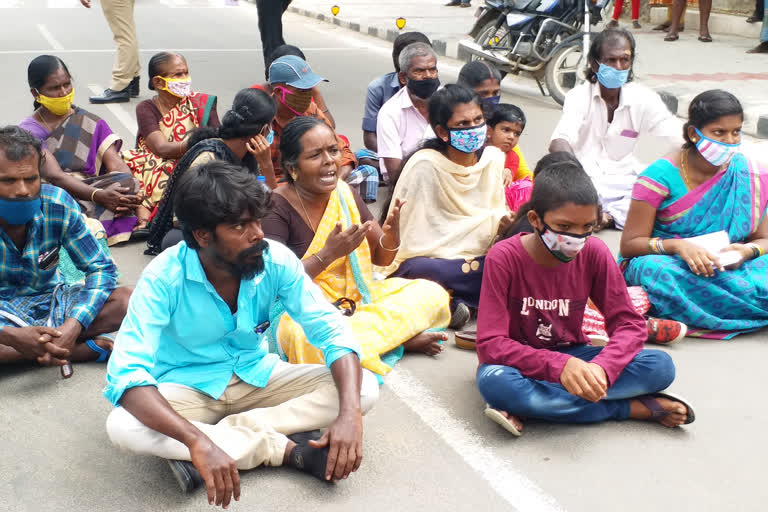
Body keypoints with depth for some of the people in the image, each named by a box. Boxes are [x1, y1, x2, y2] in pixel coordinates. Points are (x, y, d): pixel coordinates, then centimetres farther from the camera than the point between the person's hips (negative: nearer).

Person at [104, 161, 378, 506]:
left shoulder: (276, 260, -18)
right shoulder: (163, 277, -25)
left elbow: (333, 333, -17)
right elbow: (126, 373, -34)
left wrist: (350, 414, -36)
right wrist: (198, 441, -50)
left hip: (257, 377, 2)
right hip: (189, 388, -2)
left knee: (365, 386, -18)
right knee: (122, 427, -35)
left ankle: (231, 432, -23)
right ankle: (288, 449, -26)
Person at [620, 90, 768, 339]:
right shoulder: (661, 176, -10)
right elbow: (629, 245, -11)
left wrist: (747, 251, -21)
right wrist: (677, 246, -29)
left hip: (726, 267, 2)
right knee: (654, 269, -38)